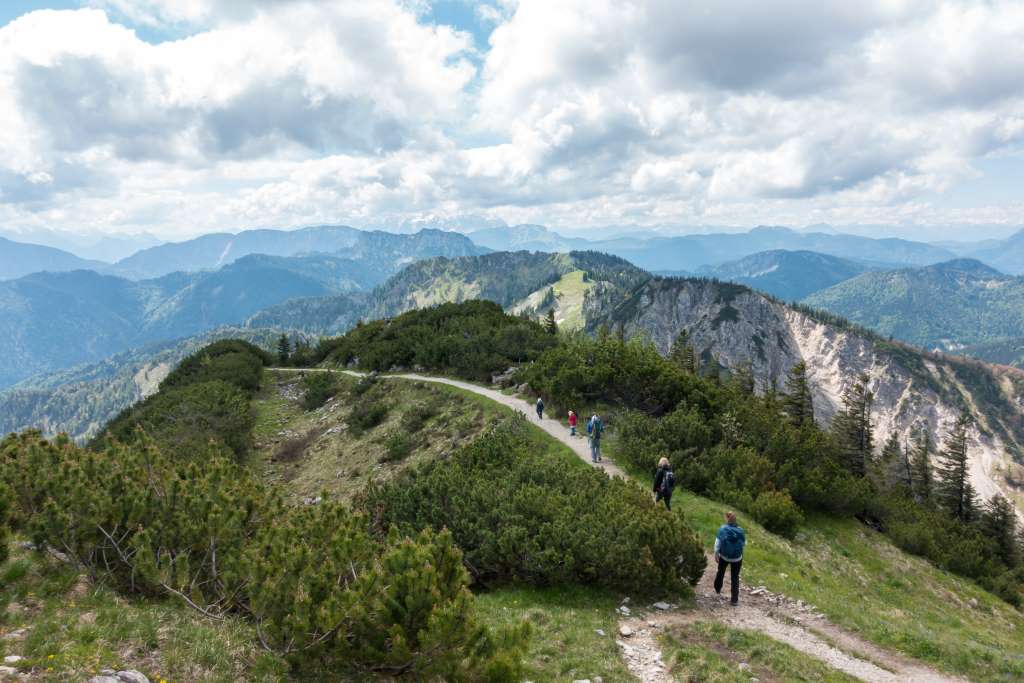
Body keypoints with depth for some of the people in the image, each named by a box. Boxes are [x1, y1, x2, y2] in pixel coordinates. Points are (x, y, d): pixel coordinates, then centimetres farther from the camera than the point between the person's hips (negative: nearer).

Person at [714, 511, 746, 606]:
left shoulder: (723, 529, -14)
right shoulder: (740, 530, -12)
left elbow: (717, 542, -12)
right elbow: (744, 543, -2)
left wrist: (716, 554, -2)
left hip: (724, 556, 0)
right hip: (737, 558, 0)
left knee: (721, 572, 27)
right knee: (735, 578, 9)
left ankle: (718, 589, 46)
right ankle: (734, 600, 7)